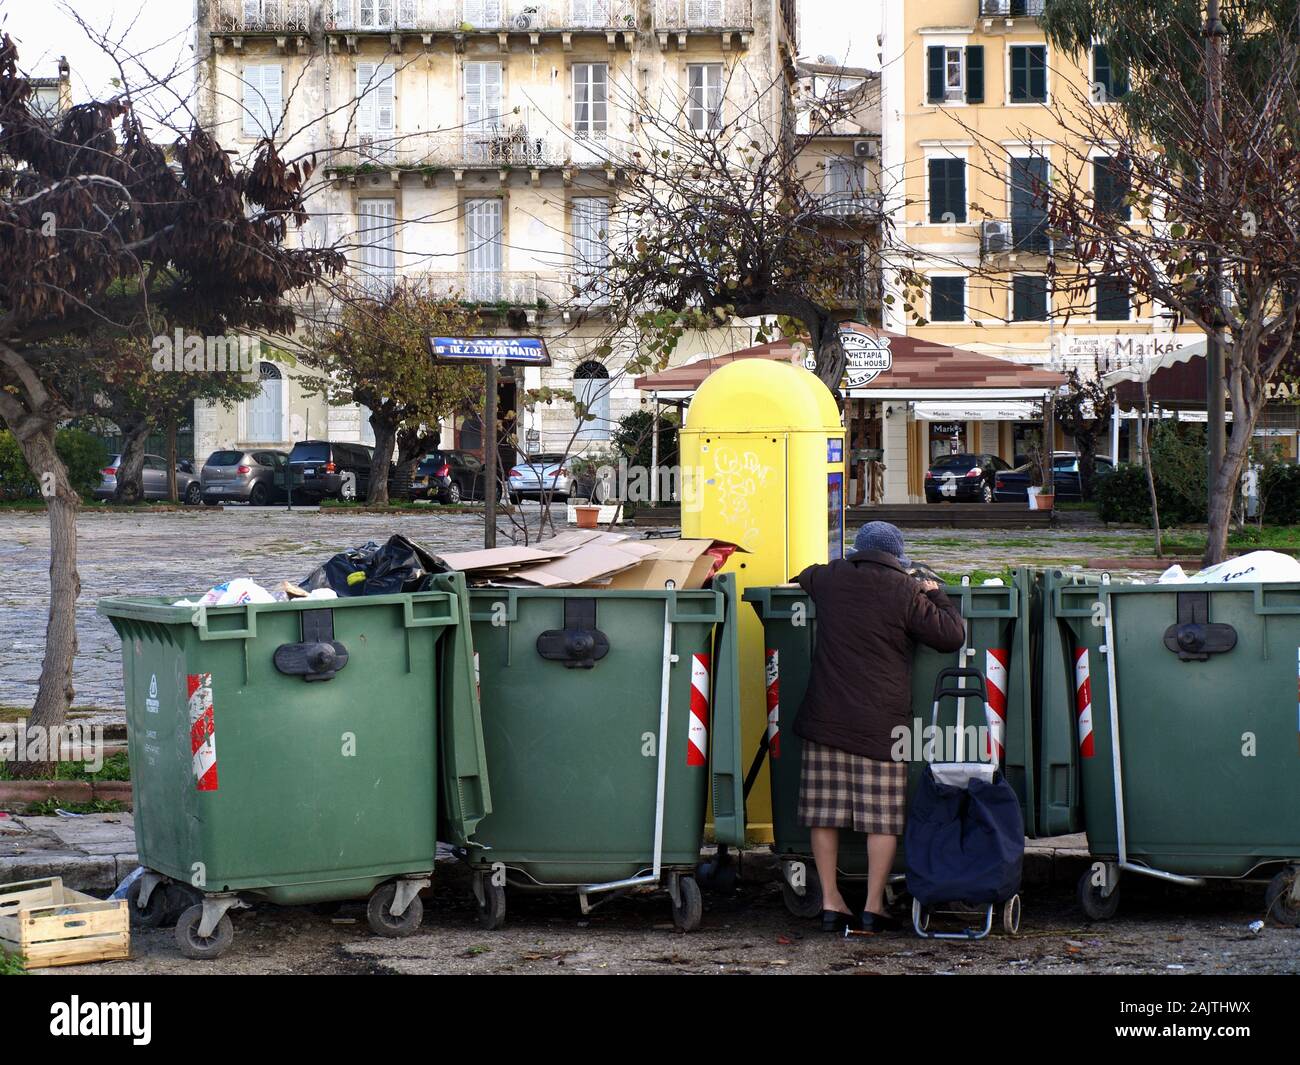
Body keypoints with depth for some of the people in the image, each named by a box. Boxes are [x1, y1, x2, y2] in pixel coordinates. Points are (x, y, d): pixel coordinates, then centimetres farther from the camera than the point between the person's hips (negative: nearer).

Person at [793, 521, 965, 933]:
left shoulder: (827, 579, 9)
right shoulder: (906, 593, -3)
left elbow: (801, 578, 33)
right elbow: (952, 635, -2)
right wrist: (935, 595, 14)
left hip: (826, 715, 3)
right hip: (880, 721, -3)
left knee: (825, 812, 8)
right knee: (882, 817, 2)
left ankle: (831, 901, 11)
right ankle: (873, 906, 2)